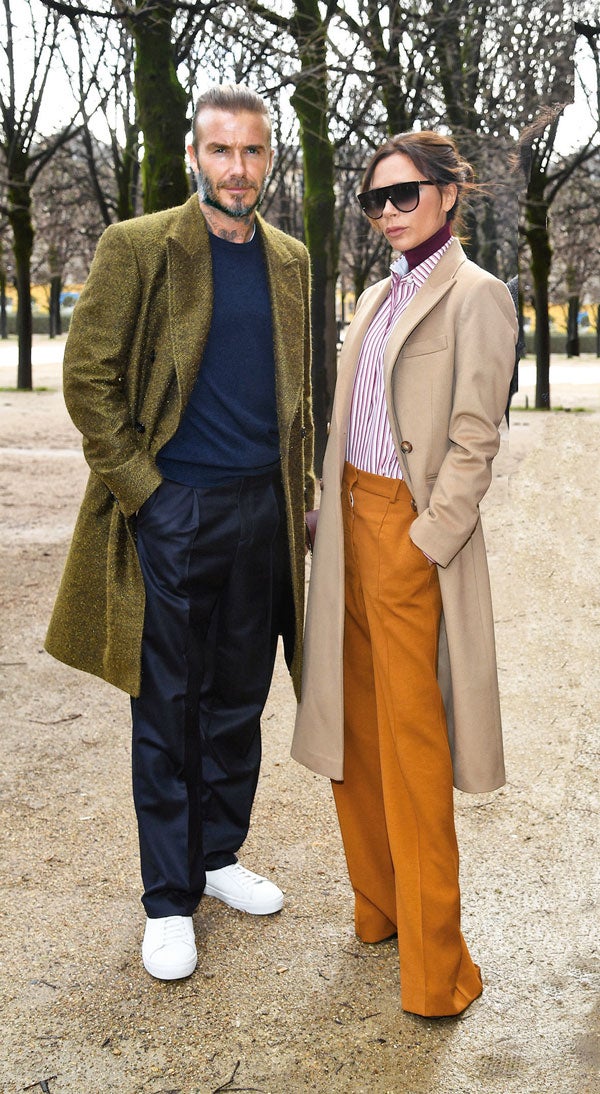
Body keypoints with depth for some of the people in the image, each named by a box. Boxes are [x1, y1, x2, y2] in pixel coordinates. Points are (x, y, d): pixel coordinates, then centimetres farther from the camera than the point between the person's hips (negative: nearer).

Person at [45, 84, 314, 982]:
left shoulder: (290, 261, 11)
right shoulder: (138, 247, -5)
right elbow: (88, 375, -7)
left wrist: (300, 487, 10)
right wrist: (136, 486, -10)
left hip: (264, 510, 5)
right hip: (172, 510, -5)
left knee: (238, 702, 14)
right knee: (168, 710, 4)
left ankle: (217, 856, 31)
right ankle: (169, 898, 17)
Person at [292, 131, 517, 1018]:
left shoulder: (476, 296, -7)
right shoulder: (378, 297, 16)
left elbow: (474, 441, -13)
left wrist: (425, 542, -16)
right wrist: (332, 521, 9)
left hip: (411, 530, -8)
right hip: (351, 522, 8)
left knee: (410, 743, -3)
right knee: (352, 727, 13)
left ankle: (433, 962, 10)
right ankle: (377, 906, 29)